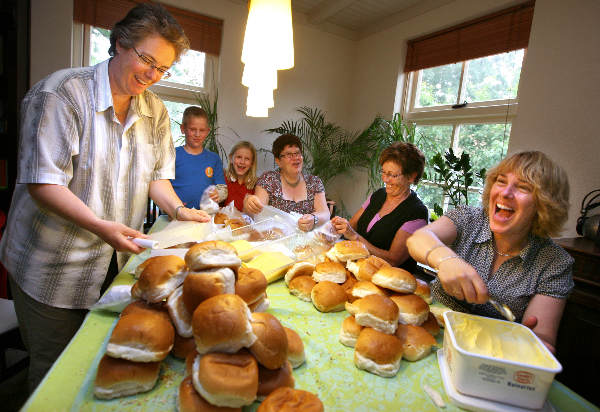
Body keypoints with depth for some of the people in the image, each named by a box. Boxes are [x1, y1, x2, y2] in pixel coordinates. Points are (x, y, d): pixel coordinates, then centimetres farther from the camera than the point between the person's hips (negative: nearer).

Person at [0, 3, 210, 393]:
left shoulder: (155, 111, 4)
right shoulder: (63, 93, -14)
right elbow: (43, 183, -19)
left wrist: (178, 209, -10)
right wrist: (100, 226, -31)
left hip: (116, 266, 5)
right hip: (53, 272, -4)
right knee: (55, 370, 13)